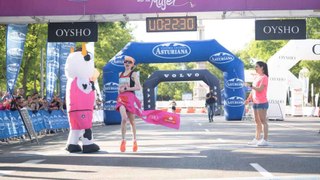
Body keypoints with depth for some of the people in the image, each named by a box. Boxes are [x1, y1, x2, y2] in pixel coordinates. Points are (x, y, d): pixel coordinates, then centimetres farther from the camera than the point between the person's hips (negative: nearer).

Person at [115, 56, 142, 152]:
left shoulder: (133, 74, 1)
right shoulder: (120, 74, 17)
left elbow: (138, 87, -9)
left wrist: (126, 89, -14)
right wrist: (119, 92, 14)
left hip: (130, 97, -2)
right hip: (121, 98, 3)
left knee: (132, 120, 5)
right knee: (124, 118, -19)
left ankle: (134, 141, 18)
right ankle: (123, 140, -13)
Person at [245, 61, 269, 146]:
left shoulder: (264, 77, -9)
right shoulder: (256, 77, 18)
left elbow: (260, 89, -20)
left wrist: (250, 86, -23)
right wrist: (248, 99, 14)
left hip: (262, 102, -9)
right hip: (255, 102, 9)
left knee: (263, 121, -9)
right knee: (257, 121, 12)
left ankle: (265, 140, -8)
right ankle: (257, 139, 19)